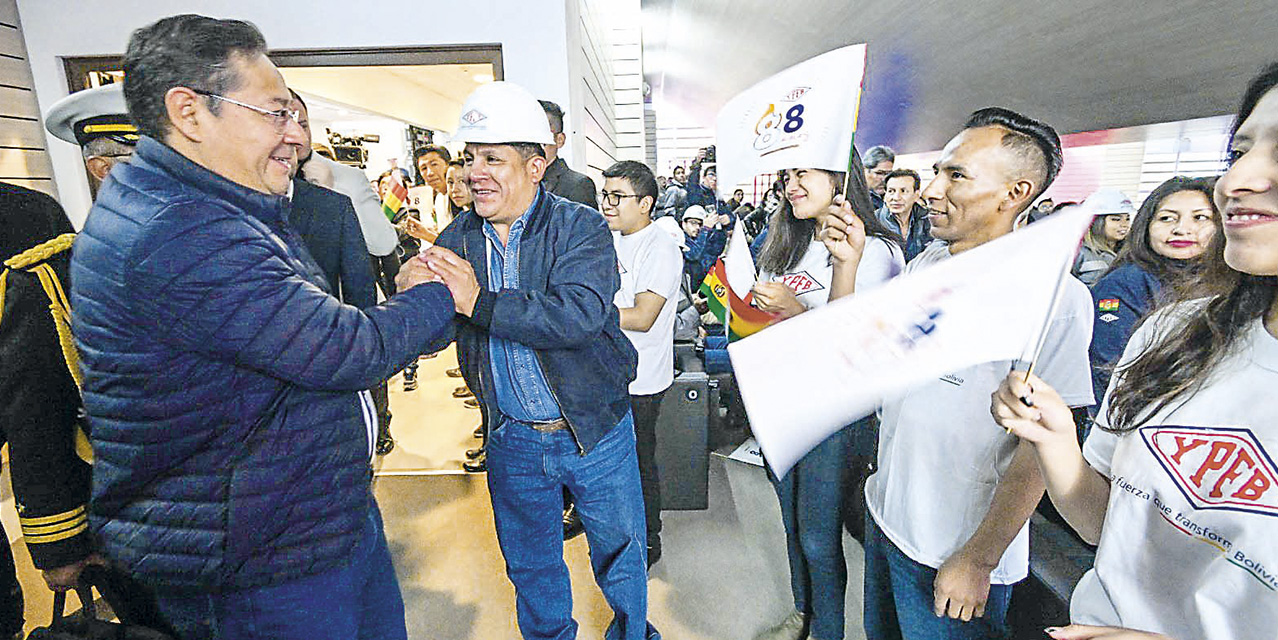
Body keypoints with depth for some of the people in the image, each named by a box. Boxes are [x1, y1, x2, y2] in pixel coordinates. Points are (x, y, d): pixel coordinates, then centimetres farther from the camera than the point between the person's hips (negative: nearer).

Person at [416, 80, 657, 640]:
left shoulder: (582, 228, -13)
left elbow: (580, 315, -29)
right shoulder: (456, 240, 0)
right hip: (512, 440, 3)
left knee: (619, 557, 18)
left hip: (596, 433, -3)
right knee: (530, 566, 23)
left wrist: (480, 302, -34)